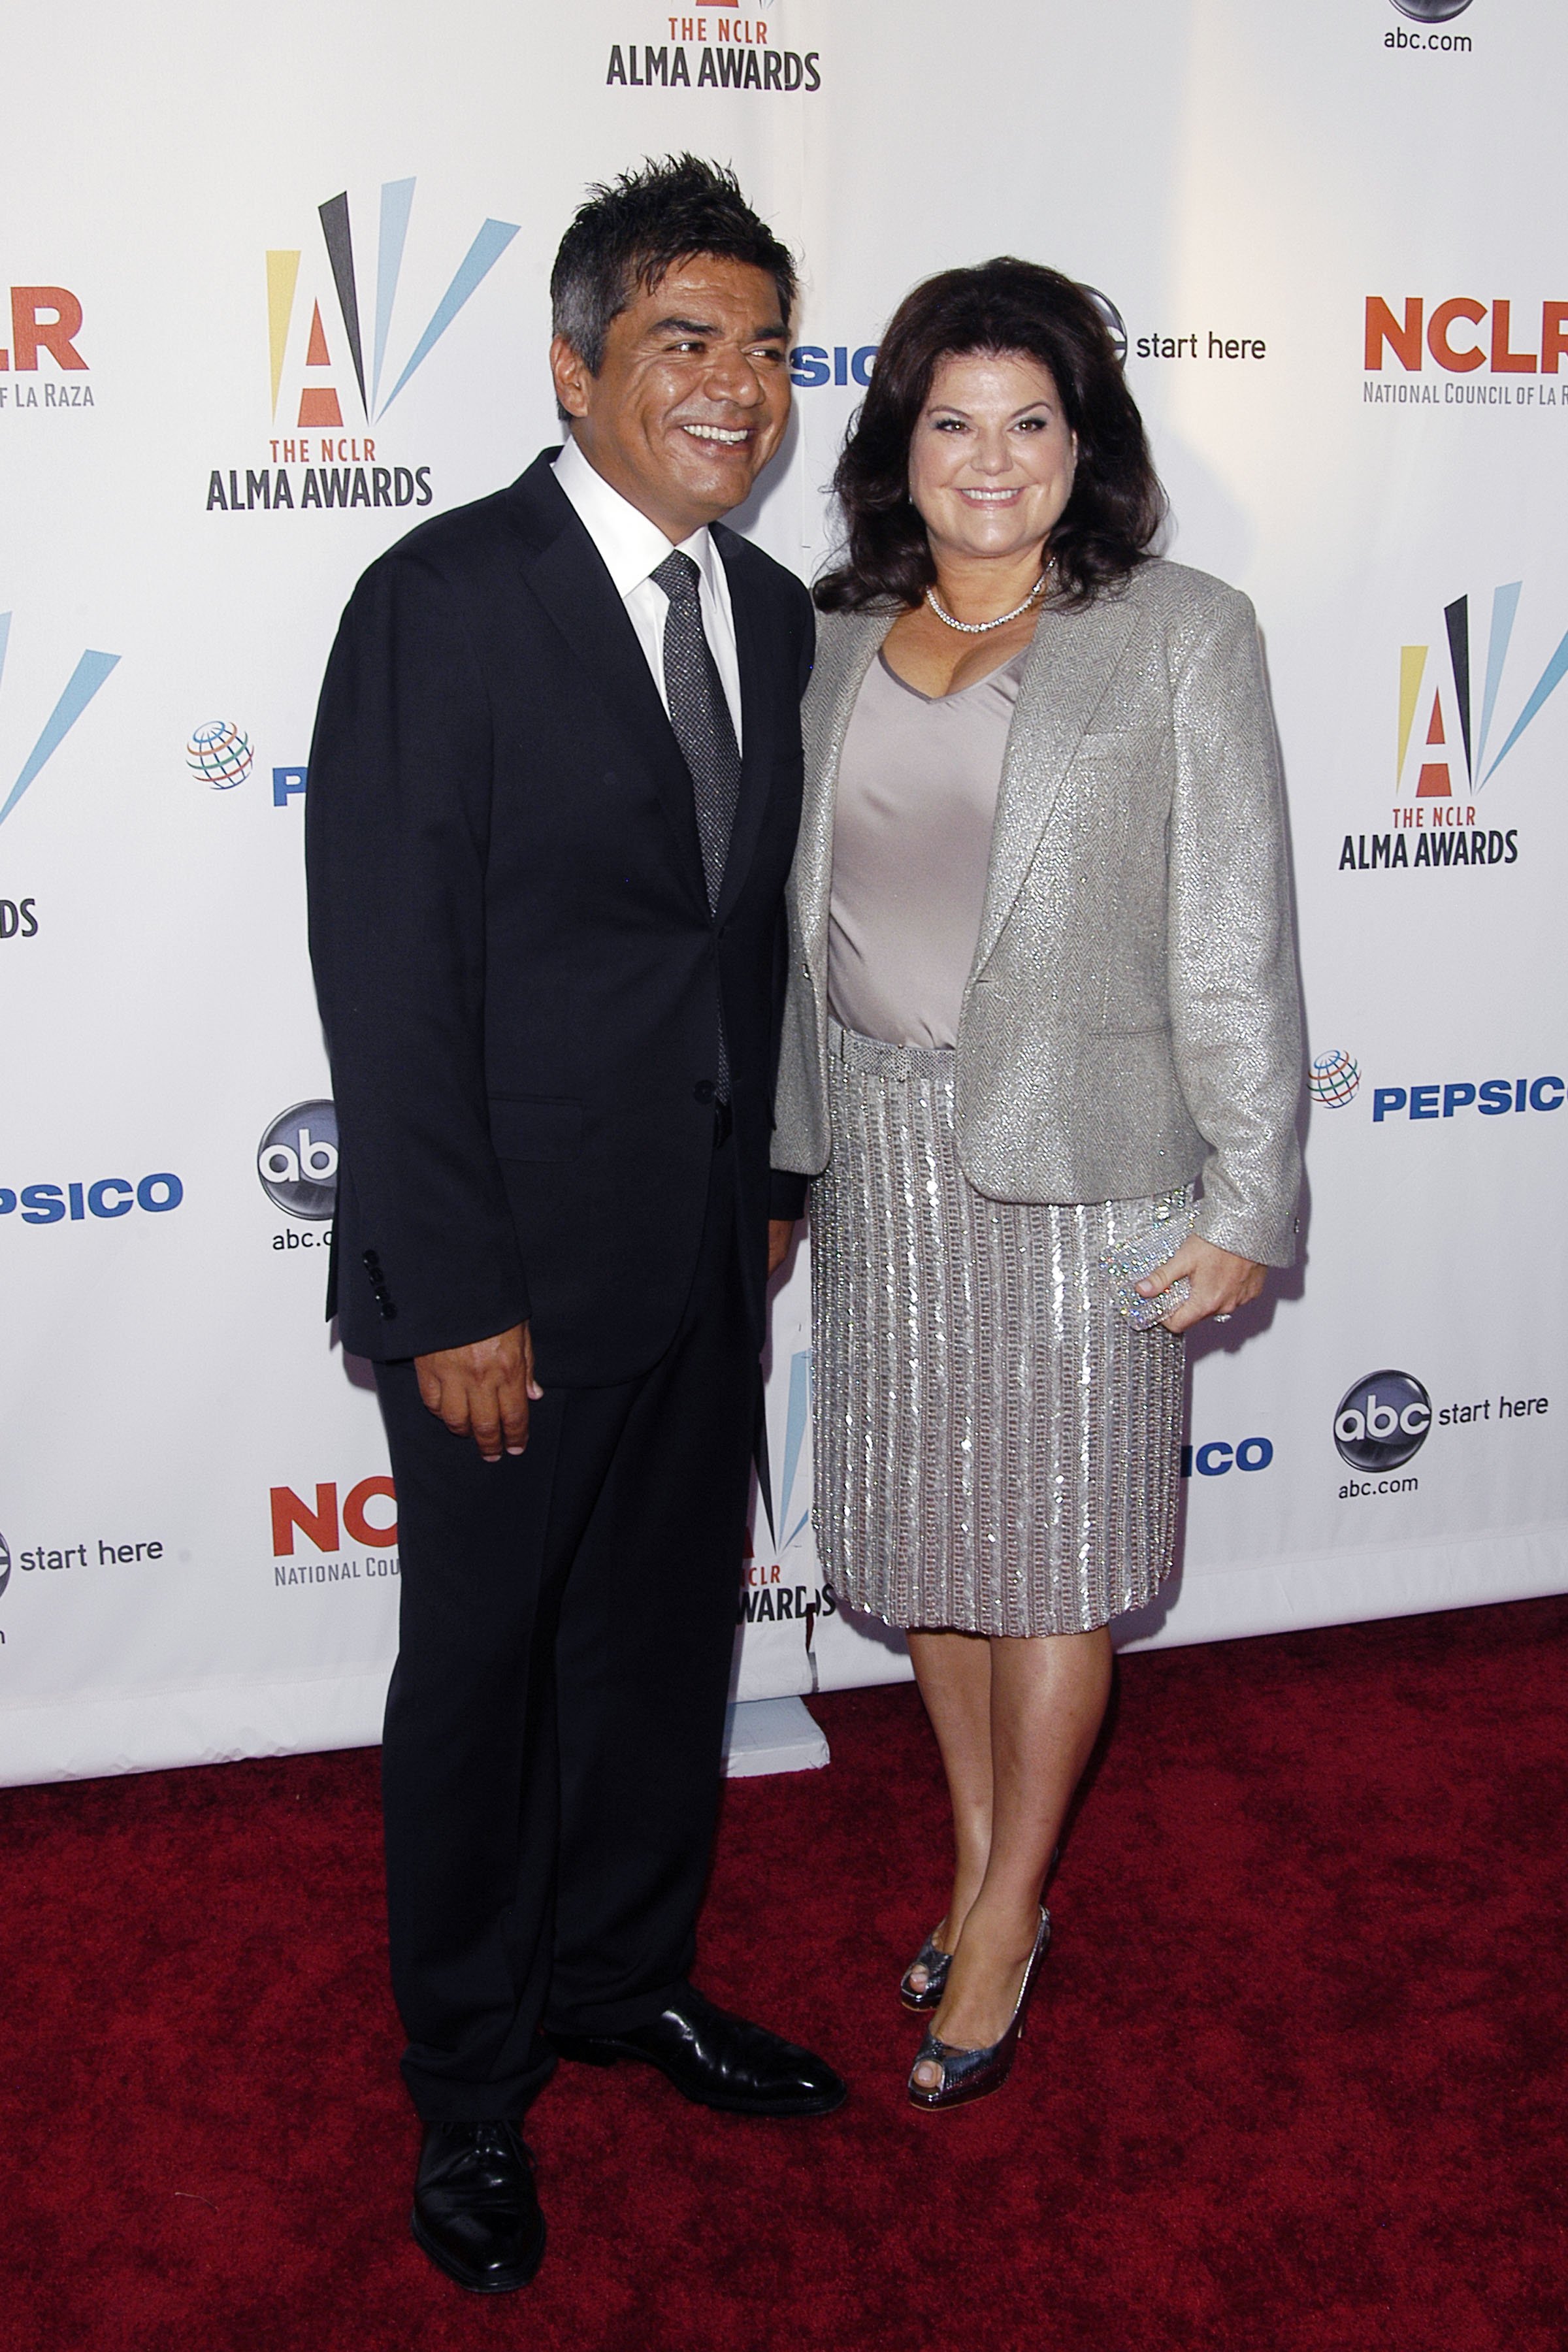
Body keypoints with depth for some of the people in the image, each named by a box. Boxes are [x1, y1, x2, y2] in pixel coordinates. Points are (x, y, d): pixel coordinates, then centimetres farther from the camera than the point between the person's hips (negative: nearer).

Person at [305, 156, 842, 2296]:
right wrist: (453, 1295, -18)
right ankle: (472, 2081, 32)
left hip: (706, 1256, 7)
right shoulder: (444, 600, -15)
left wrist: (771, 1182, 12)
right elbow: (386, 978, -17)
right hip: (511, 1269, -6)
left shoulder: (773, 615, 7)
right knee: (479, 1674, 11)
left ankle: (626, 1977, 43)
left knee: (670, 1641, 20)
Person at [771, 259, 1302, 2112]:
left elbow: (1235, 937, -7)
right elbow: (814, 905, 12)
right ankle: (975, 1852, 35)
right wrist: (795, 1147, 12)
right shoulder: (849, 636, 8)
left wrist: (1247, 1200, -9)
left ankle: (1009, 1915, 24)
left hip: (1075, 1149, -4)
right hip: (878, 1139, 5)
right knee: (919, 1524, 14)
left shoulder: (1180, 637, -5)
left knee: (1052, 1543, 5)